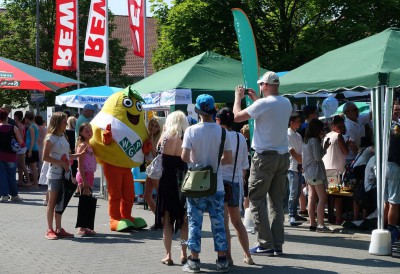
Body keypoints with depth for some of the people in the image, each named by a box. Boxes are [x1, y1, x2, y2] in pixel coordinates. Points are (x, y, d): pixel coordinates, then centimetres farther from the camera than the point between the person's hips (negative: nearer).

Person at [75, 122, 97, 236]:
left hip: (89, 175, 9)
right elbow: (80, 164, -15)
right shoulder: (82, 145, -10)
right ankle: (82, 228, -6)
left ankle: (84, 227, 15)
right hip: (84, 175, -9)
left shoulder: (89, 145, 15)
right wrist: (84, 180, -20)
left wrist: (89, 179, 12)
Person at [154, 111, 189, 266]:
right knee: (184, 219, 13)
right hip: (183, 181, 0)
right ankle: (184, 254, 14)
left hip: (167, 180, 0)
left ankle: (168, 255, 6)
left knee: (167, 219, 7)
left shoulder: (165, 138, -5)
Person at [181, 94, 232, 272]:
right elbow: (228, 159, -4)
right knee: (218, 222, 8)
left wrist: (193, 162, 7)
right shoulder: (221, 131, -4)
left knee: (194, 222, 6)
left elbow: (184, 156, -14)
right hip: (216, 185, 1)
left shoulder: (191, 131, -8)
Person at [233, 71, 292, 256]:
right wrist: (256, 99, 30)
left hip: (265, 157, -7)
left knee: (256, 199, 1)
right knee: (277, 201, 11)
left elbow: (237, 116, -9)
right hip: (283, 156, 7)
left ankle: (265, 244, -4)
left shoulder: (263, 104, -14)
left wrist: (238, 97, 7)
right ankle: (277, 244, 10)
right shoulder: (286, 103, 8)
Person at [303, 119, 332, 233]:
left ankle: (312, 224, 8)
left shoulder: (306, 141, 15)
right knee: (323, 198, -10)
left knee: (312, 198, 8)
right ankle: (320, 225, -15)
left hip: (308, 173, 10)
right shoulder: (314, 140, -12)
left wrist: (321, 139, 15)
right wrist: (325, 148, -3)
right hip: (316, 172, -10)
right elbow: (318, 157, -15)